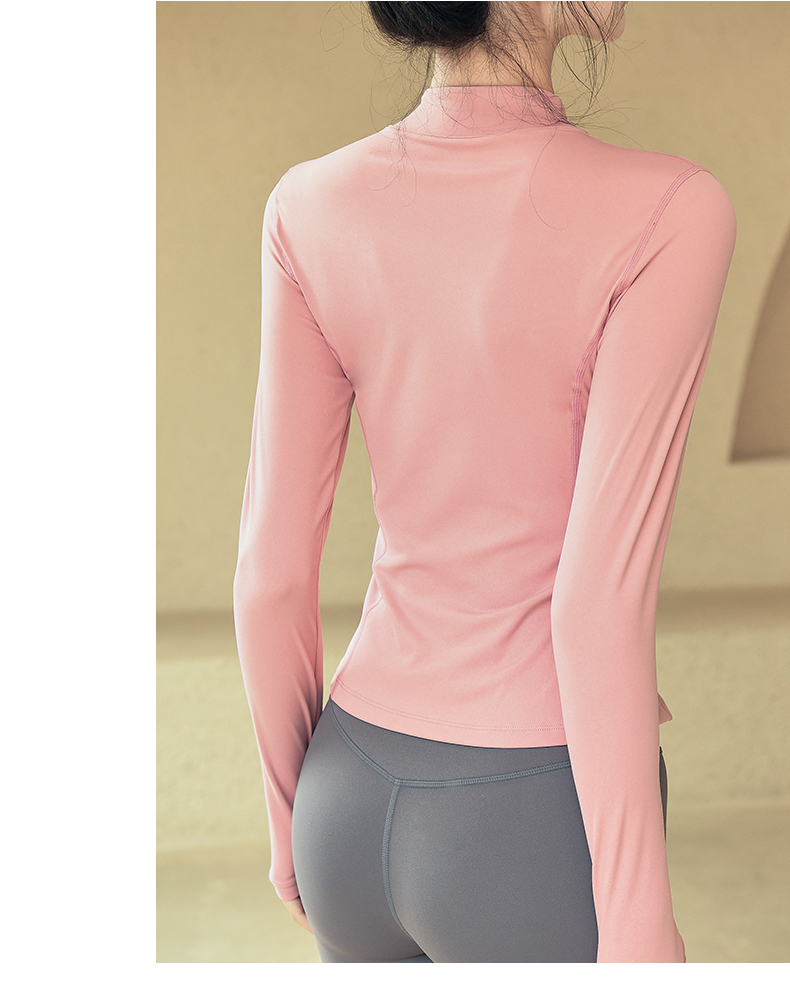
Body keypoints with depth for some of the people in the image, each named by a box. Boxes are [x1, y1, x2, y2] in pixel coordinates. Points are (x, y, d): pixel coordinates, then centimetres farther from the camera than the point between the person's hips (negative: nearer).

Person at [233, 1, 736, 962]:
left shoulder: (310, 208, -5)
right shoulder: (663, 215, -19)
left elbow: (272, 566, -2)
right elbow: (600, 601, -22)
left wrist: (296, 814, 13)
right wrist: (641, 938, -13)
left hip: (361, 808, 5)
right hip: (541, 837, -5)